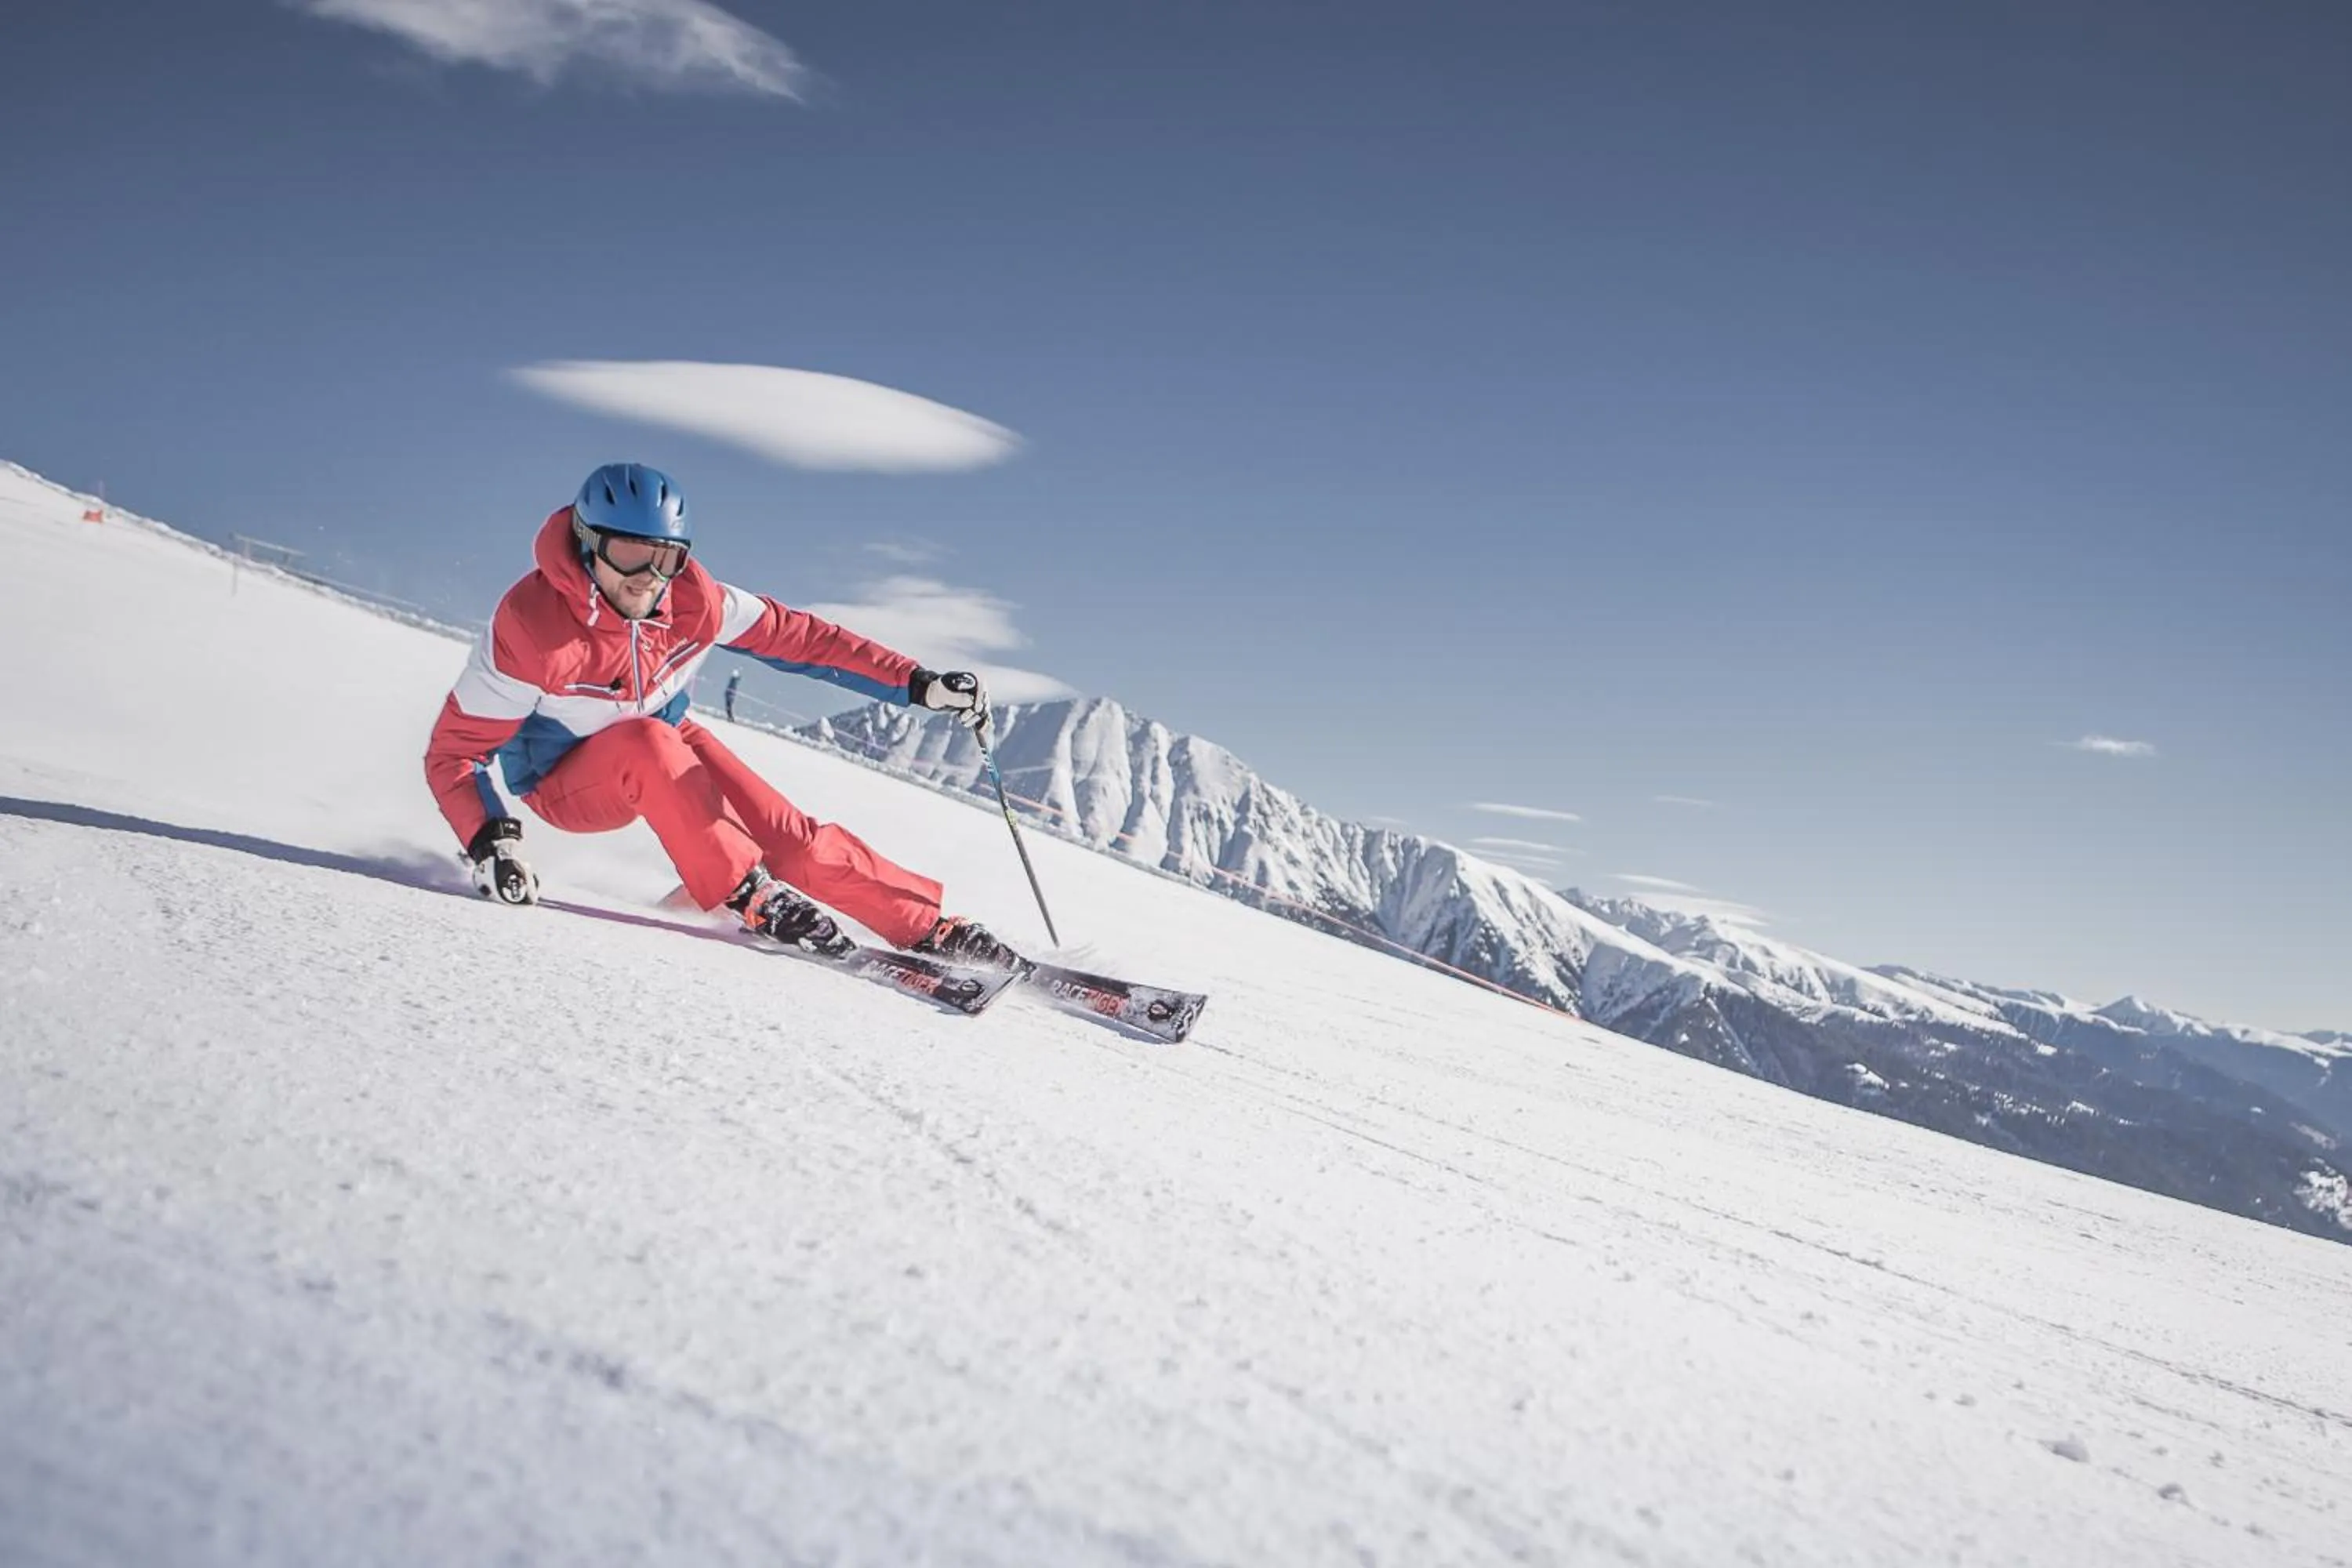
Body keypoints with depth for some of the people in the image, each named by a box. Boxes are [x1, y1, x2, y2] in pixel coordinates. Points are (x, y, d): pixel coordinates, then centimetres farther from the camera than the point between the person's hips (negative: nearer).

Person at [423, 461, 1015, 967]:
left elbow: (793, 636, -11)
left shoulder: (690, 600, -21)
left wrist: (919, 685, -15)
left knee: (791, 841, -15)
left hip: (668, 759, 3)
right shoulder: (529, 625, -30)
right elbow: (452, 753, -24)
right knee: (645, 742, -36)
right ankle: (751, 897, -30)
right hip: (567, 785, -3)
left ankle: (931, 929, -4)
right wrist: (489, 841, -42)